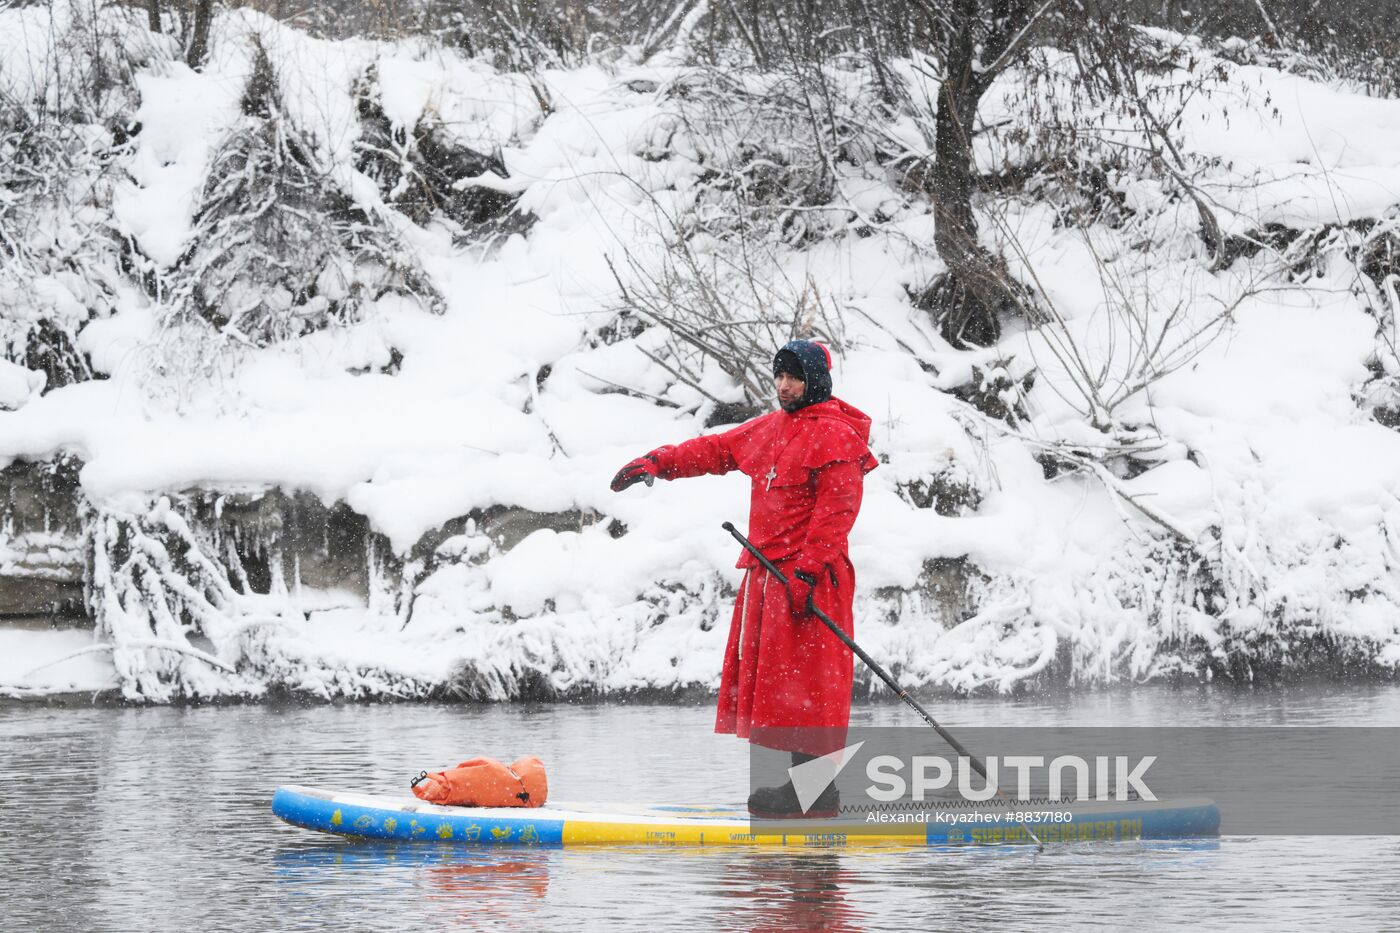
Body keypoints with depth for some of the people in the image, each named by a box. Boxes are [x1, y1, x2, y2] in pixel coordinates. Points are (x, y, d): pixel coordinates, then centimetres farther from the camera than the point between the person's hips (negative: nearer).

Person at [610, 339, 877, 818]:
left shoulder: (837, 436, -10)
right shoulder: (768, 429, 18)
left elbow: (837, 509, -17)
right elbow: (715, 450, 25)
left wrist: (808, 571, -23)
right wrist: (657, 462, 13)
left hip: (808, 577, -9)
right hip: (767, 573, 9)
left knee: (804, 686, -11)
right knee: (776, 683, 9)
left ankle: (817, 794, -9)